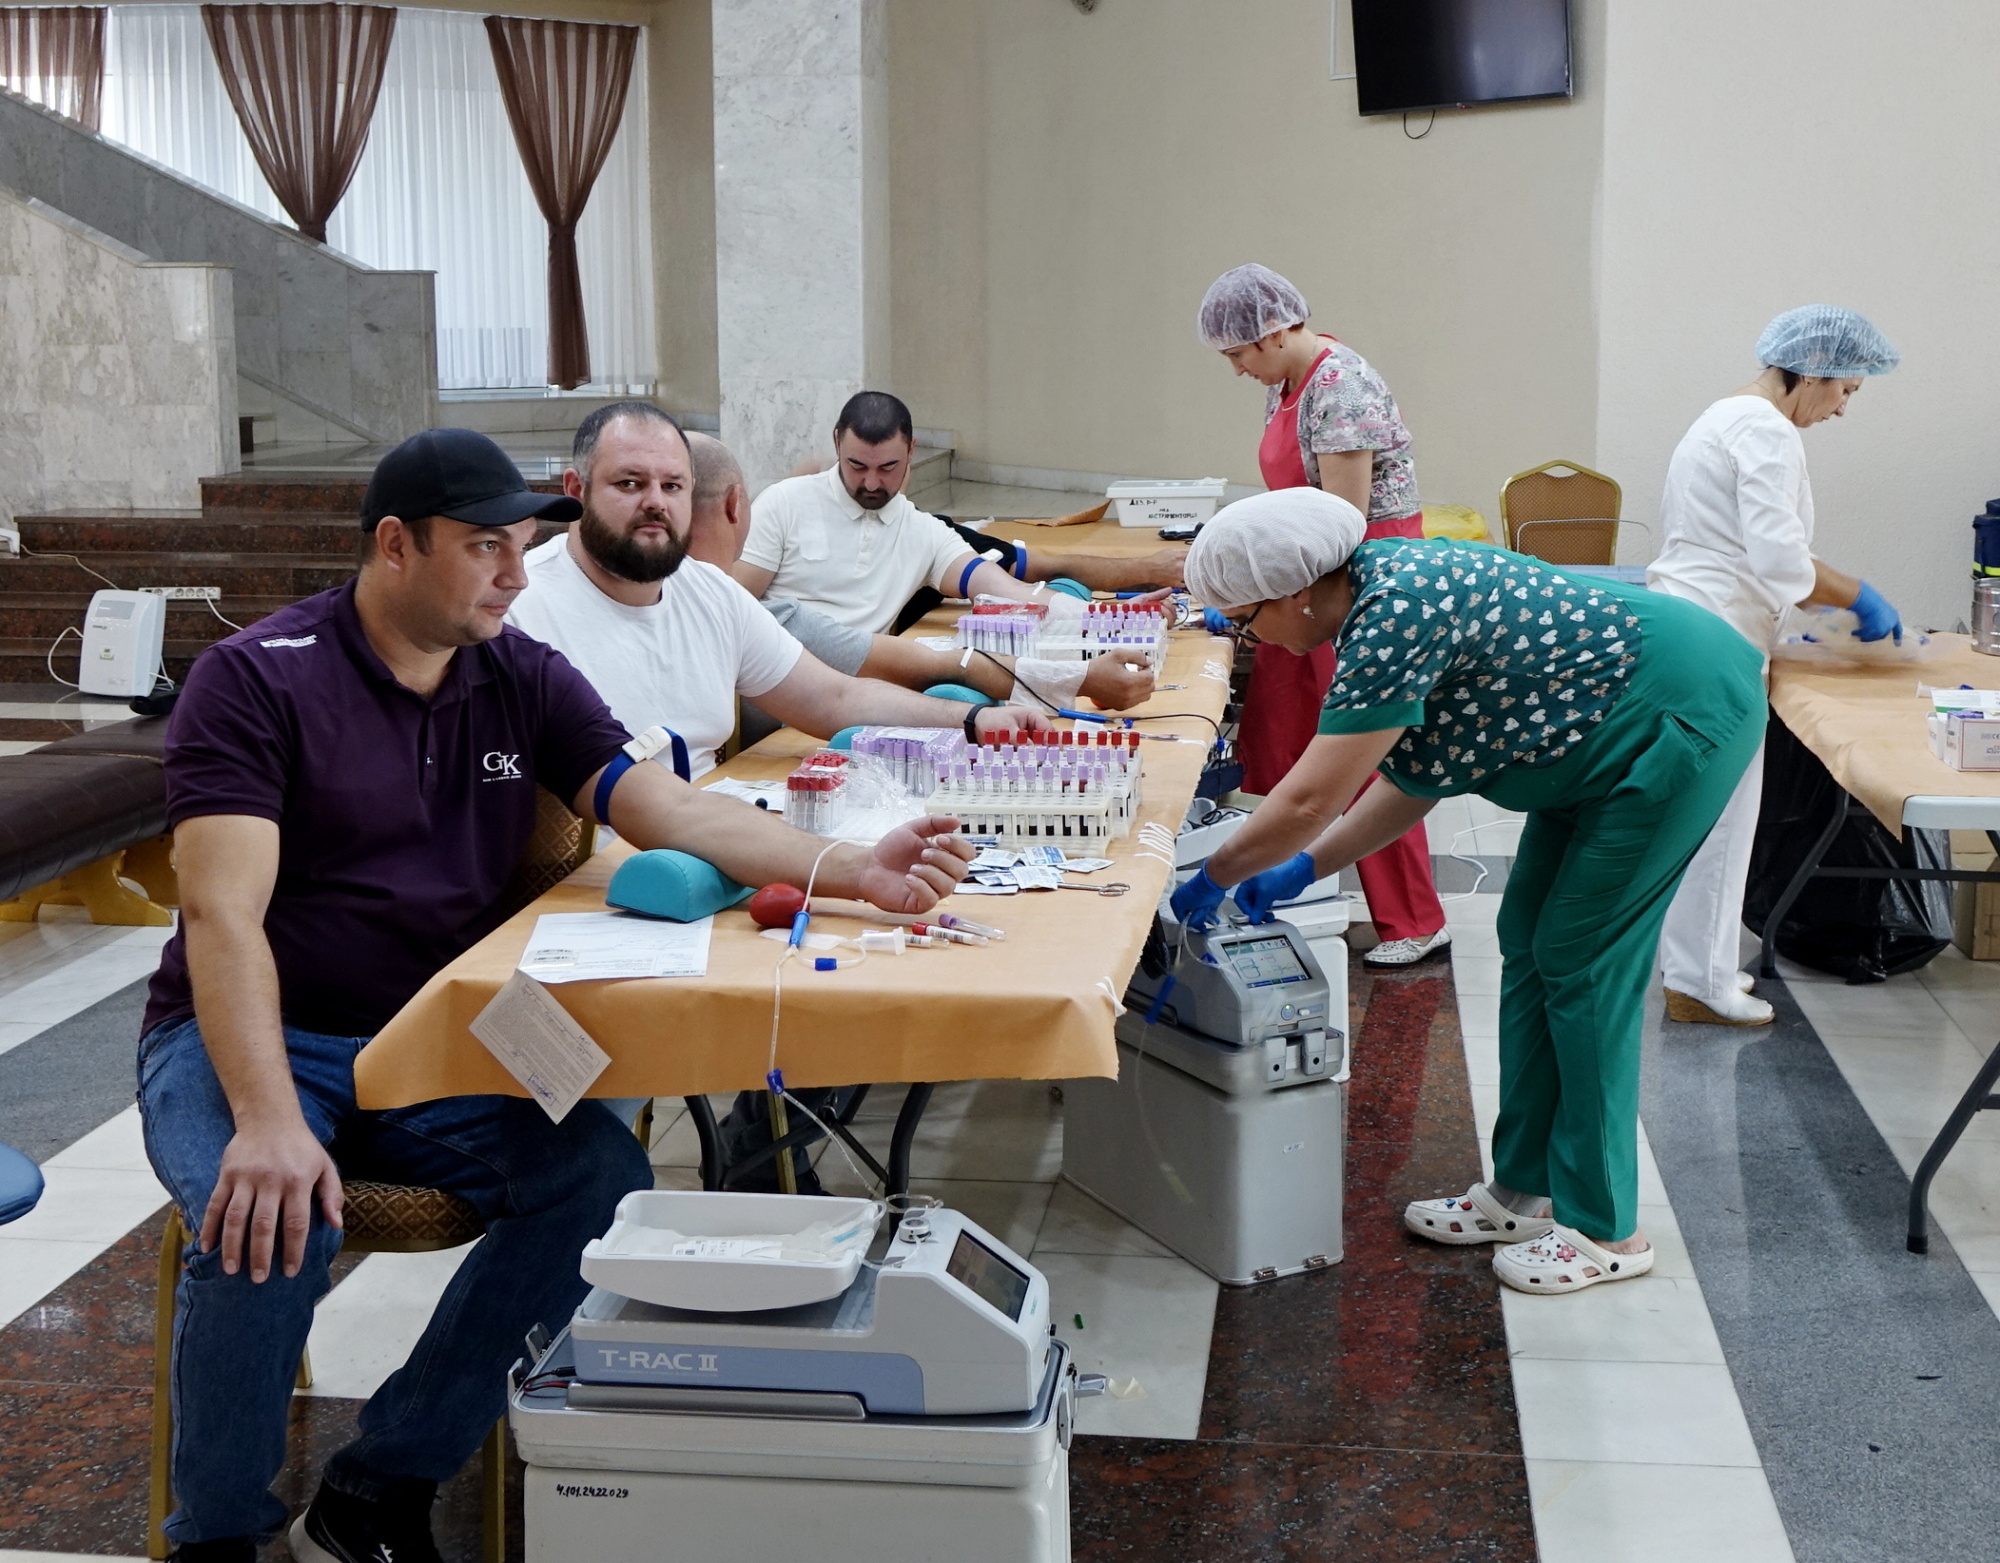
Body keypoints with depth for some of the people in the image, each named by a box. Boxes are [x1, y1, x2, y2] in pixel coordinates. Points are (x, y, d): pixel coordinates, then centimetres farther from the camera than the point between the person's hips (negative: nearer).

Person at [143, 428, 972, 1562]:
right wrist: (267, 1119, -33)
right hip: (252, 1037, -4)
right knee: (268, 1228, -34)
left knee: (604, 1178, -21)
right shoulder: (256, 680, -9)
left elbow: (672, 812, -3)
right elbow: (223, 915, -18)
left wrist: (855, 869, -20)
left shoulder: (525, 681, 6)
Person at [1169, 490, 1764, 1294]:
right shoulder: (1380, 587, 3)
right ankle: (1525, 1191, 21)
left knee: (1583, 962, -5)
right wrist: (1305, 868, 8)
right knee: (1530, 940, 11)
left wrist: (1214, 877, -11)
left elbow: (1309, 799, -25)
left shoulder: (1394, 617, -27)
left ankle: (1606, 1231, 7)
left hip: (1683, 716, -10)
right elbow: (1417, 777, 9)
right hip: (1610, 737, 10)